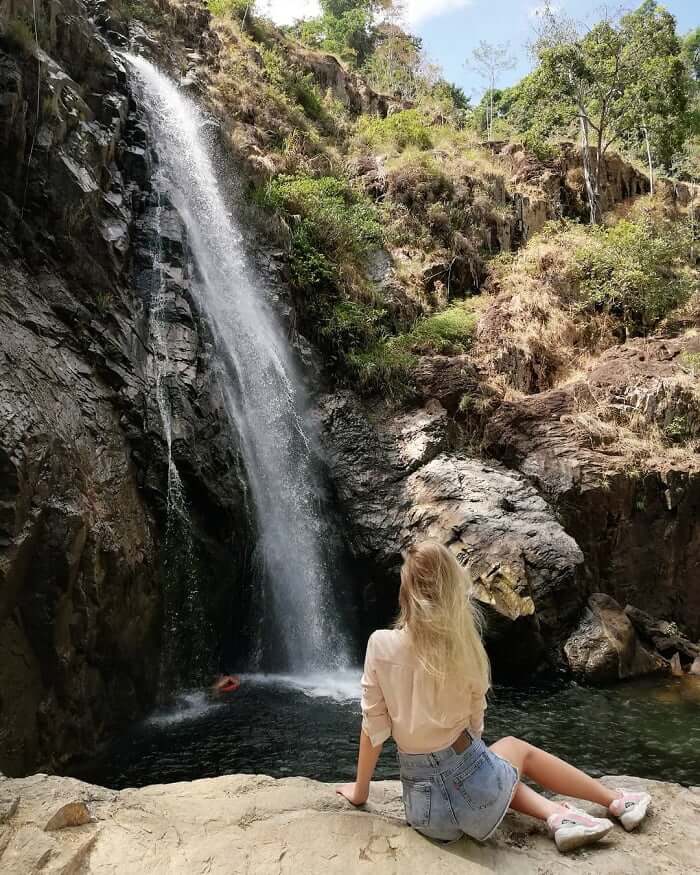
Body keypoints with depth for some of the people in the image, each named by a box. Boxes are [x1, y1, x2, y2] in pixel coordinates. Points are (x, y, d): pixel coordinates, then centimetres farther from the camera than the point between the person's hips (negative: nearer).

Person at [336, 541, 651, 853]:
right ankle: (619, 801, 40)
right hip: (472, 785, 0)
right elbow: (475, 724, 6)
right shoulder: (465, 646, -6)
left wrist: (360, 790, 10)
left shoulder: (381, 644, -12)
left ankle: (557, 816, 13)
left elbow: (373, 729, -5)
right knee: (518, 748, 34)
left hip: (425, 808, 0)